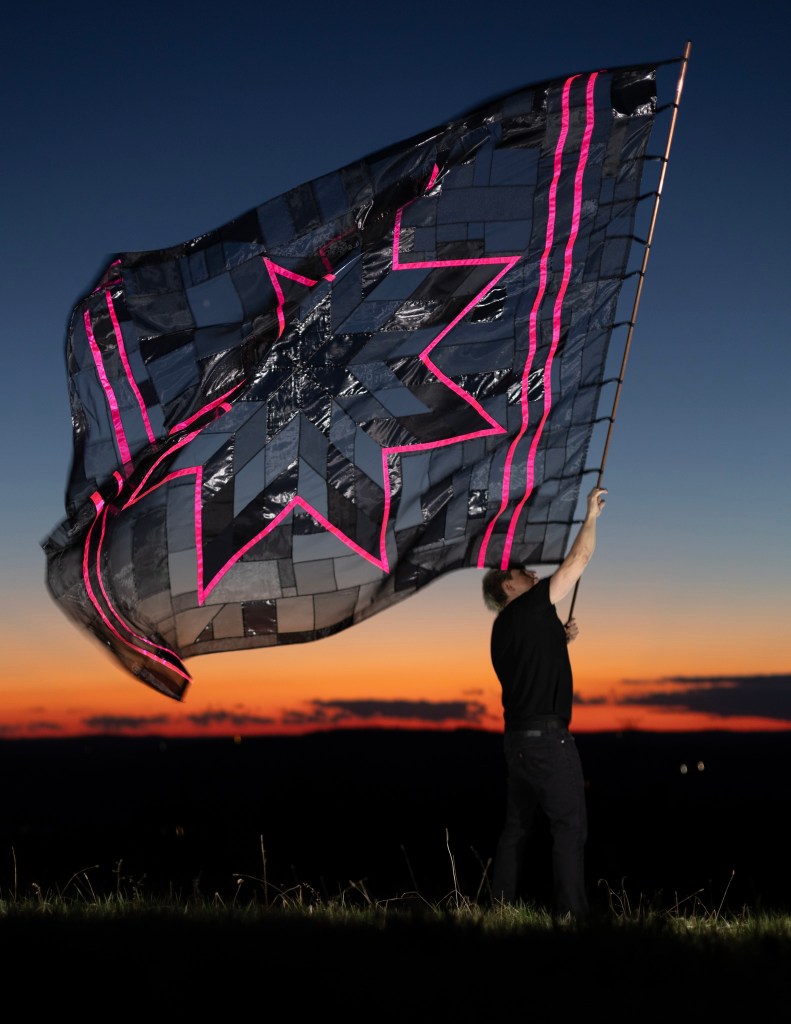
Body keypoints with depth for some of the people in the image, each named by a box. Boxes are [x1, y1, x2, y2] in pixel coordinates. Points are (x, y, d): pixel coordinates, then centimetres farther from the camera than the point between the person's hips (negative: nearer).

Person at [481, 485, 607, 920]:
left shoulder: (504, 630, 16)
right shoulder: (529, 607, -8)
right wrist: (592, 514, 6)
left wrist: (560, 640, 22)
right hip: (547, 735, -9)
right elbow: (577, 561, -4)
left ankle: (502, 904, 14)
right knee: (570, 825, -5)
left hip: (518, 736, 9)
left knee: (518, 824, 12)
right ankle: (572, 914, -5)